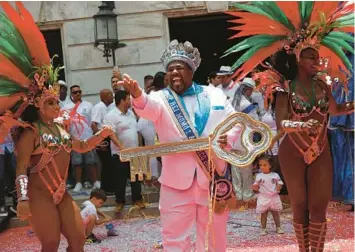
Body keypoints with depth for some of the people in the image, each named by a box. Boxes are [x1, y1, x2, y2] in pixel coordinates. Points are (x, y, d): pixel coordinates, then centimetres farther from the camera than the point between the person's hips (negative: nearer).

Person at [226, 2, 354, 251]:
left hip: (321, 153, 3)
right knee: (300, 208, 9)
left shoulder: (323, 83, 0)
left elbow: (334, 109, 19)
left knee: (319, 208, 0)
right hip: (293, 154, -3)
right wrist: (301, 124, -44)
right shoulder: (285, 87, -14)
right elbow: (281, 124, -25)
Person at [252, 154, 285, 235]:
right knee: (263, 214, 5)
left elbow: (280, 183, 5)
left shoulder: (275, 175, -1)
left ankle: (278, 228, 22)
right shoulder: (259, 176, -2)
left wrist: (279, 187, -16)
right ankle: (263, 229, 13)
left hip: (274, 197, 1)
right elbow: (256, 187, 1)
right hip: (263, 198, -1)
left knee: (276, 213, 11)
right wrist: (255, 187, -21)